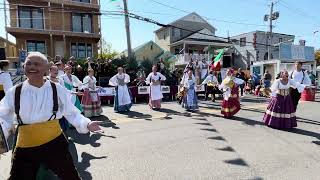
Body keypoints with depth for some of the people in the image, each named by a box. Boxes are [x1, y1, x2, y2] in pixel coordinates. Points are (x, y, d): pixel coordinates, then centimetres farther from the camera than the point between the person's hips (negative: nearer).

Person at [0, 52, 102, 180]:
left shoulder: (58, 90, -7)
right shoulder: (14, 92, -3)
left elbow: (71, 113, -1)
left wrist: (87, 124, -14)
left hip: (55, 144, 0)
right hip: (25, 149, 1)